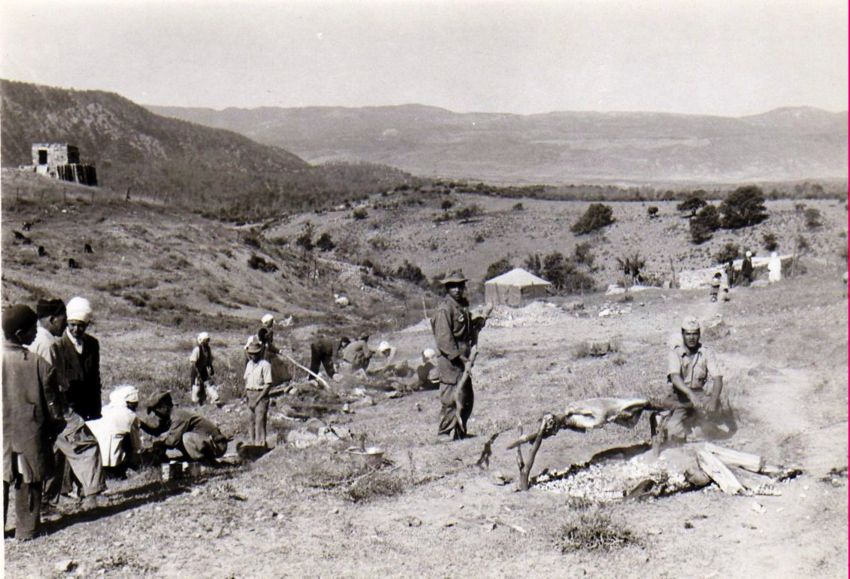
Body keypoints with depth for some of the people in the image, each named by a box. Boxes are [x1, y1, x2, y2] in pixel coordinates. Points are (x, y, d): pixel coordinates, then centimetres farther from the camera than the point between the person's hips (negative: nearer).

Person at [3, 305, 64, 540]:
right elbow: (52, 404, -8)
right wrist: (56, 426, 9)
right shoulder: (40, 364, -16)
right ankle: (26, 529, 21)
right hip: (31, 434, -2)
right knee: (30, 483, 12)